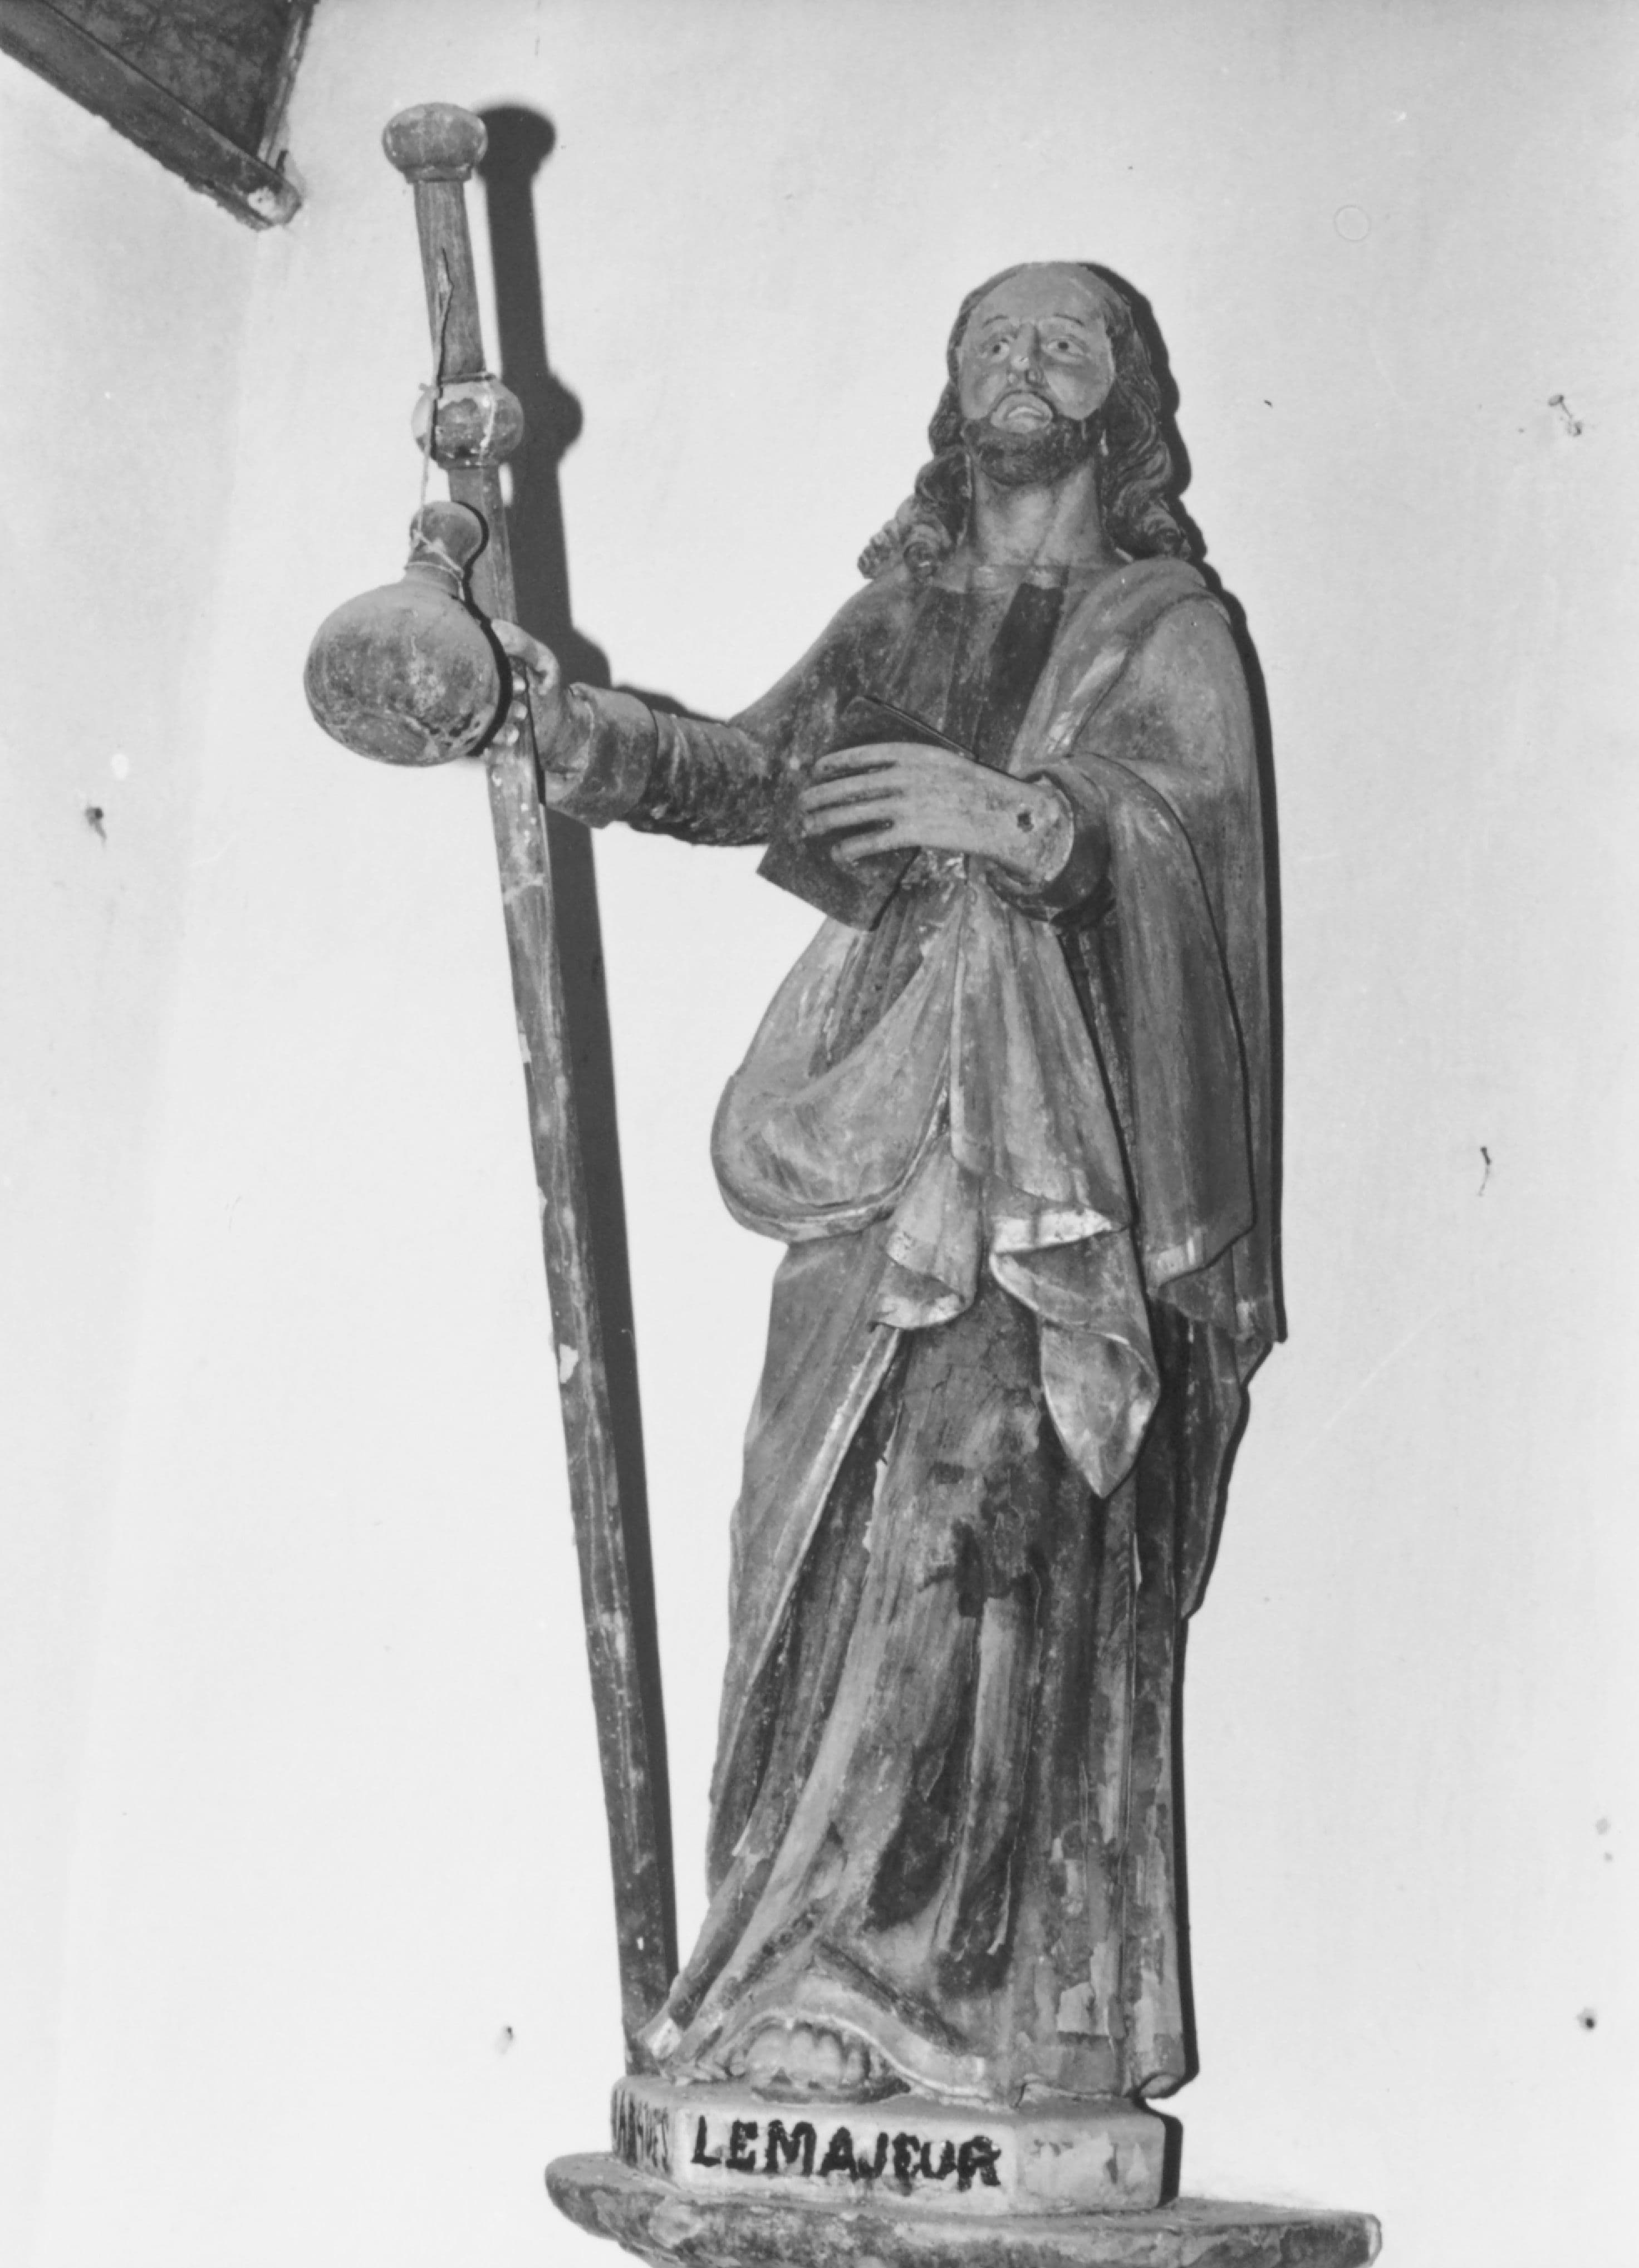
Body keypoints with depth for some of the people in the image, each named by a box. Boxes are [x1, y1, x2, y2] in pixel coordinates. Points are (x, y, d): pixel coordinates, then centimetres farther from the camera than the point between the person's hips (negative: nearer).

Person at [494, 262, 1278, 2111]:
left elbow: (1171, 825, -10)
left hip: (1070, 1166, -4)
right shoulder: (897, 621, 20)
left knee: (998, 1549, -14)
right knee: (840, 1546, -4)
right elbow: (750, 772, 7)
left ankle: (1022, 2015, -12)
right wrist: (570, 723, -10)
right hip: (883, 1145, 4)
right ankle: (814, 1998, -2)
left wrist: (1016, 817, -30)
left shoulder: (1168, 636, 9)